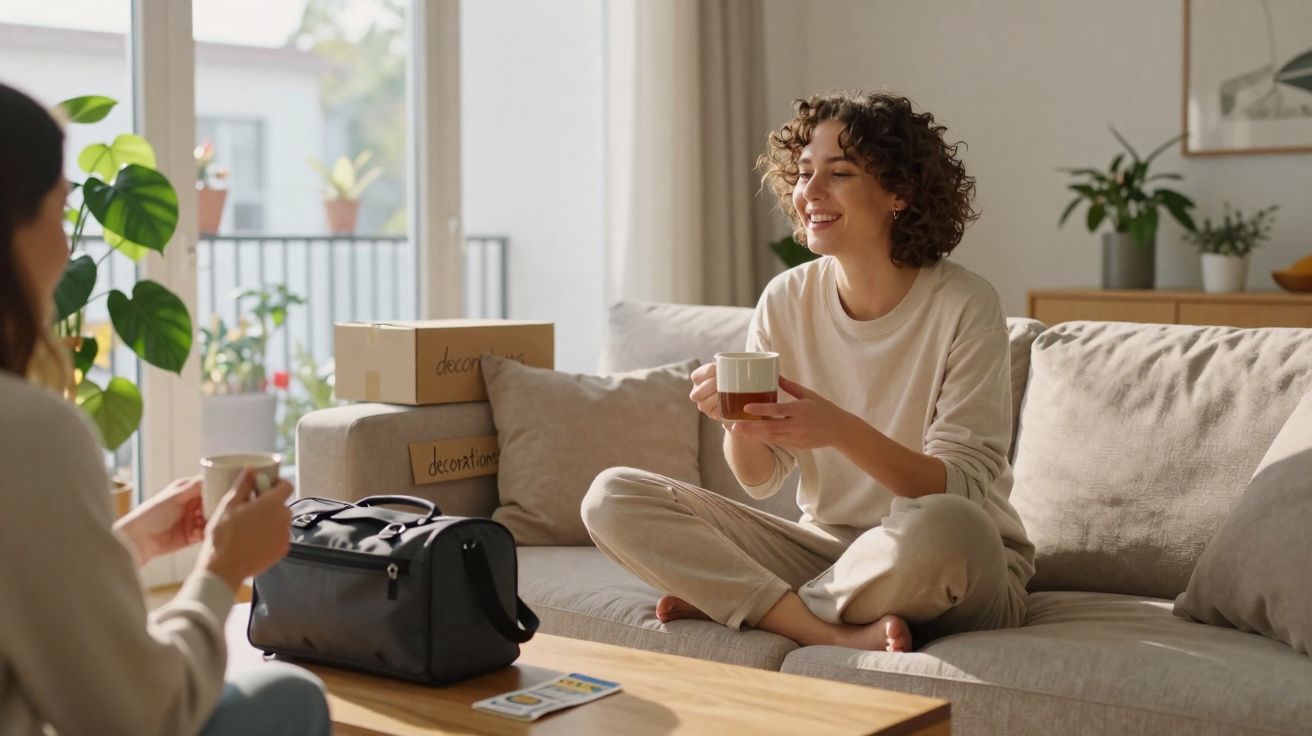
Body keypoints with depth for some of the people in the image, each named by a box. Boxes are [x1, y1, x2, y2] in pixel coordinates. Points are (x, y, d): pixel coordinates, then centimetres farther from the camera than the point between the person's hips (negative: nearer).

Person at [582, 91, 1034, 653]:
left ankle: (731, 600, -14)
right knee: (611, 497, -9)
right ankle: (839, 634, -19)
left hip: (964, 570, -4)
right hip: (826, 546, 4)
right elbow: (761, 479, 3)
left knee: (939, 527, -41)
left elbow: (963, 488, -18)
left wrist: (842, 431, -33)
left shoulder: (964, 307, -13)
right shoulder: (785, 301, -1)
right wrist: (740, 422, -20)